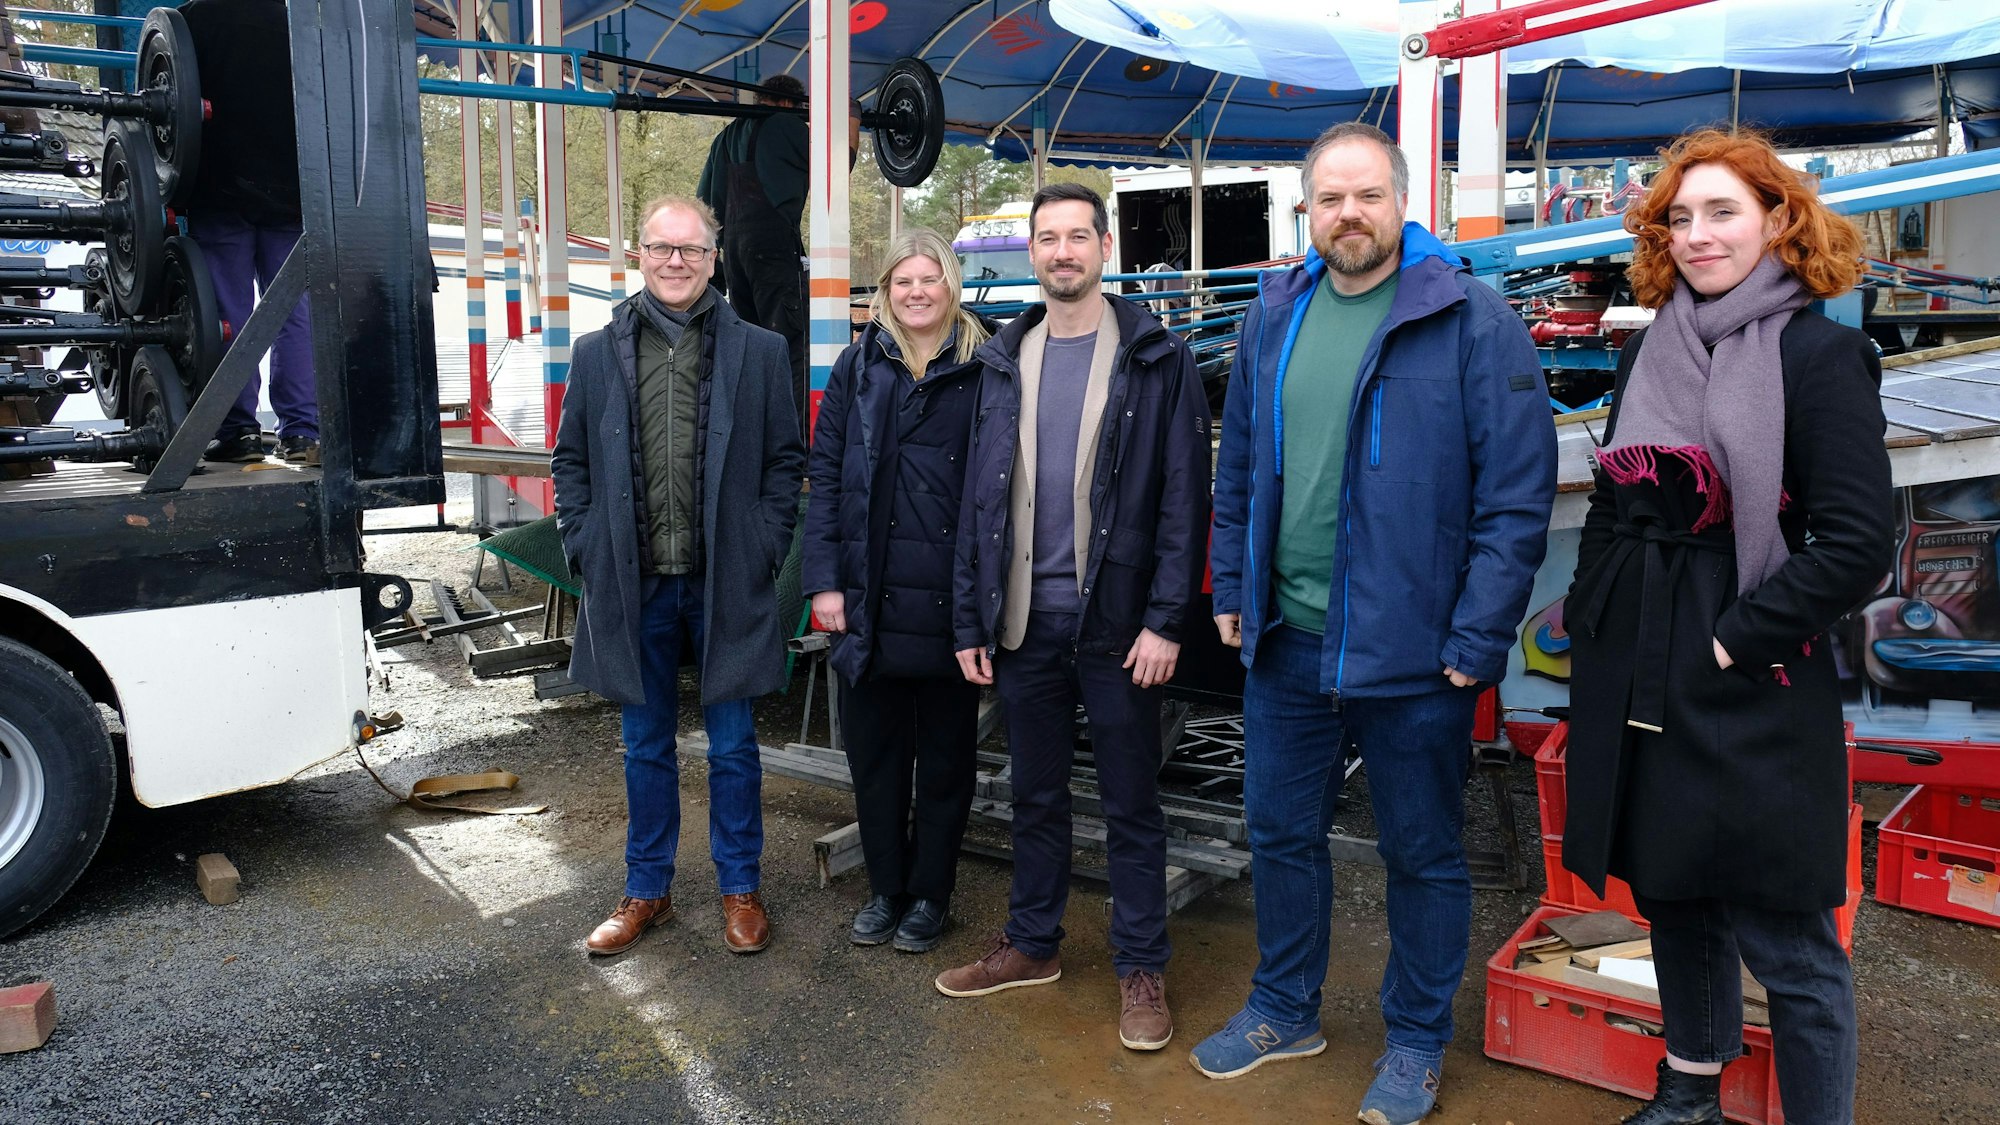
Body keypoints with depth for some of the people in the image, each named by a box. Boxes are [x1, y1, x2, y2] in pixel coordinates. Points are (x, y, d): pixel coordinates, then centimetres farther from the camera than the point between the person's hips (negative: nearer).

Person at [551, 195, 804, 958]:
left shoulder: (757, 352, 1)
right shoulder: (598, 353, 6)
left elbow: (786, 460, 4)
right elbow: (571, 461, 10)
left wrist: (767, 549, -4)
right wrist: (584, 549, 0)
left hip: (726, 583, -1)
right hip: (633, 584, 2)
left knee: (733, 746, 9)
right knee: (646, 747, 14)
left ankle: (739, 889, 25)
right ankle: (646, 891, 29)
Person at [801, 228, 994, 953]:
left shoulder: (983, 368, -1)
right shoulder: (859, 366, 6)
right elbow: (825, 476, 4)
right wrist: (825, 580, -3)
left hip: (950, 598, -2)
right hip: (870, 597, 3)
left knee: (944, 755, 10)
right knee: (874, 749, 13)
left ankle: (930, 895, 27)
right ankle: (886, 887, 30)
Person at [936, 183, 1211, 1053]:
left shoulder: (1158, 359, -3)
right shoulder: (1003, 362, 9)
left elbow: (1184, 499, -7)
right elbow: (979, 497, 9)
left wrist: (1165, 621, -14)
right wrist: (971, 619, 5)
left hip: (1117, 622, -4)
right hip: (1023, 621, 4)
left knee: (1131, 803, 7)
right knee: (1035, 793, 16)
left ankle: (1141, 968, 21)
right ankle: (1033, 944, 33)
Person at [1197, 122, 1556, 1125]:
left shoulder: (1473, 322, -10)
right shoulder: (1274, 317, 7)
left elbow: (1519, 493, -13)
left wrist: (1477, 639, -16)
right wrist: (1232, 589, 10)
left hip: (1412, 649, -5)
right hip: (1286, 639, 5)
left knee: (1422, 855, 12)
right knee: (1280, 833, 18)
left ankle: (1417, 1040, 33)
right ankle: (1285, 1010, 39)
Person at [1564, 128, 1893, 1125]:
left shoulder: (1819, 353, -7)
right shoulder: (1650, 350, 10)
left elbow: (1856, 544, -13)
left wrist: (1735, 641, -15)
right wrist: (1592, 629, 9)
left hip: (1751, 697, -6)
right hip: (1638, 687, 6)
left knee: (1786, 943, 3)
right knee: (1672, 899, 19)